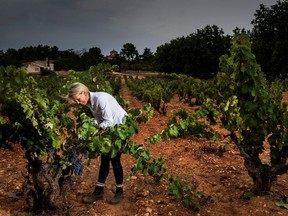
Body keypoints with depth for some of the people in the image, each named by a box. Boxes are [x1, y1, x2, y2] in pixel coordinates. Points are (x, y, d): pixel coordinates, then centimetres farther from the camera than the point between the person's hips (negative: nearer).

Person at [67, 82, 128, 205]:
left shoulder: (100, 98, -28)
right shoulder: (89, 102, -1)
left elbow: (108, 121, -27)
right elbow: (98, 119, 0)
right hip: (109, 128, 8)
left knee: (115, 159, -3)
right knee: (105, 159, 9)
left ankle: (119, 191, 14)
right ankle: (99, 191, 19)